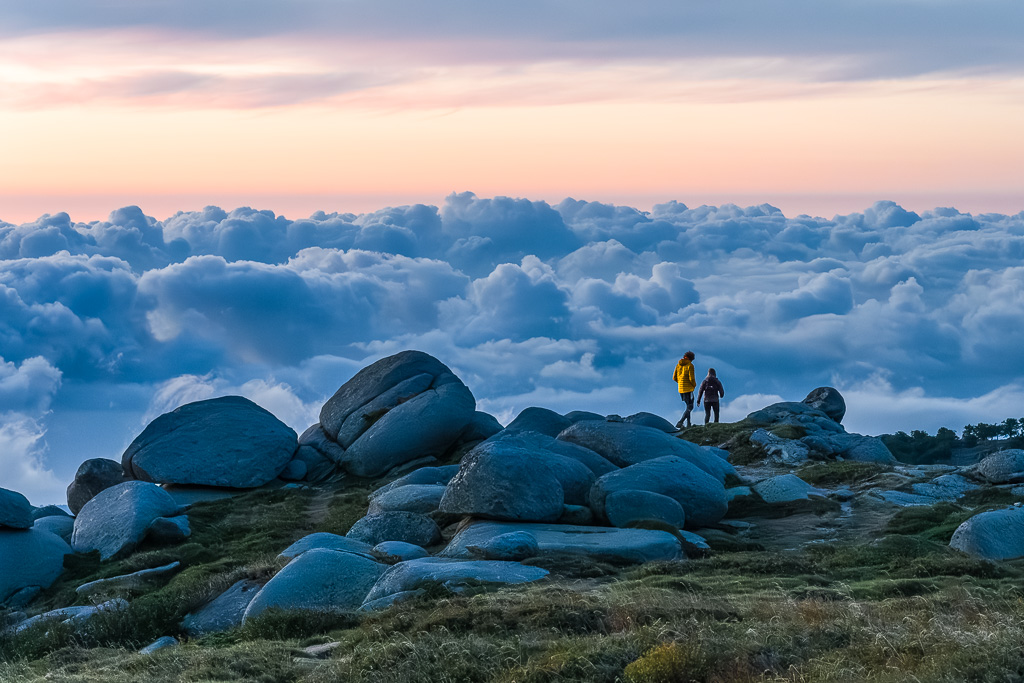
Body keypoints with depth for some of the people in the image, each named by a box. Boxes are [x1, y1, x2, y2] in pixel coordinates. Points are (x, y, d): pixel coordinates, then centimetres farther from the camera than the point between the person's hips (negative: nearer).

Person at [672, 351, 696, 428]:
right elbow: (691, 378, -16)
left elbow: (674, 377, 8)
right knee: (690, 407, -3)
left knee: (688, 406, 18)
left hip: (680, 389, 7)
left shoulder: (678, 365, 8)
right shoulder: (690, 365, -11)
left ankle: (688, 424, 17)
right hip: (688, 389, -7)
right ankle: (680, 422, -16)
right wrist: (694, 385, 3)